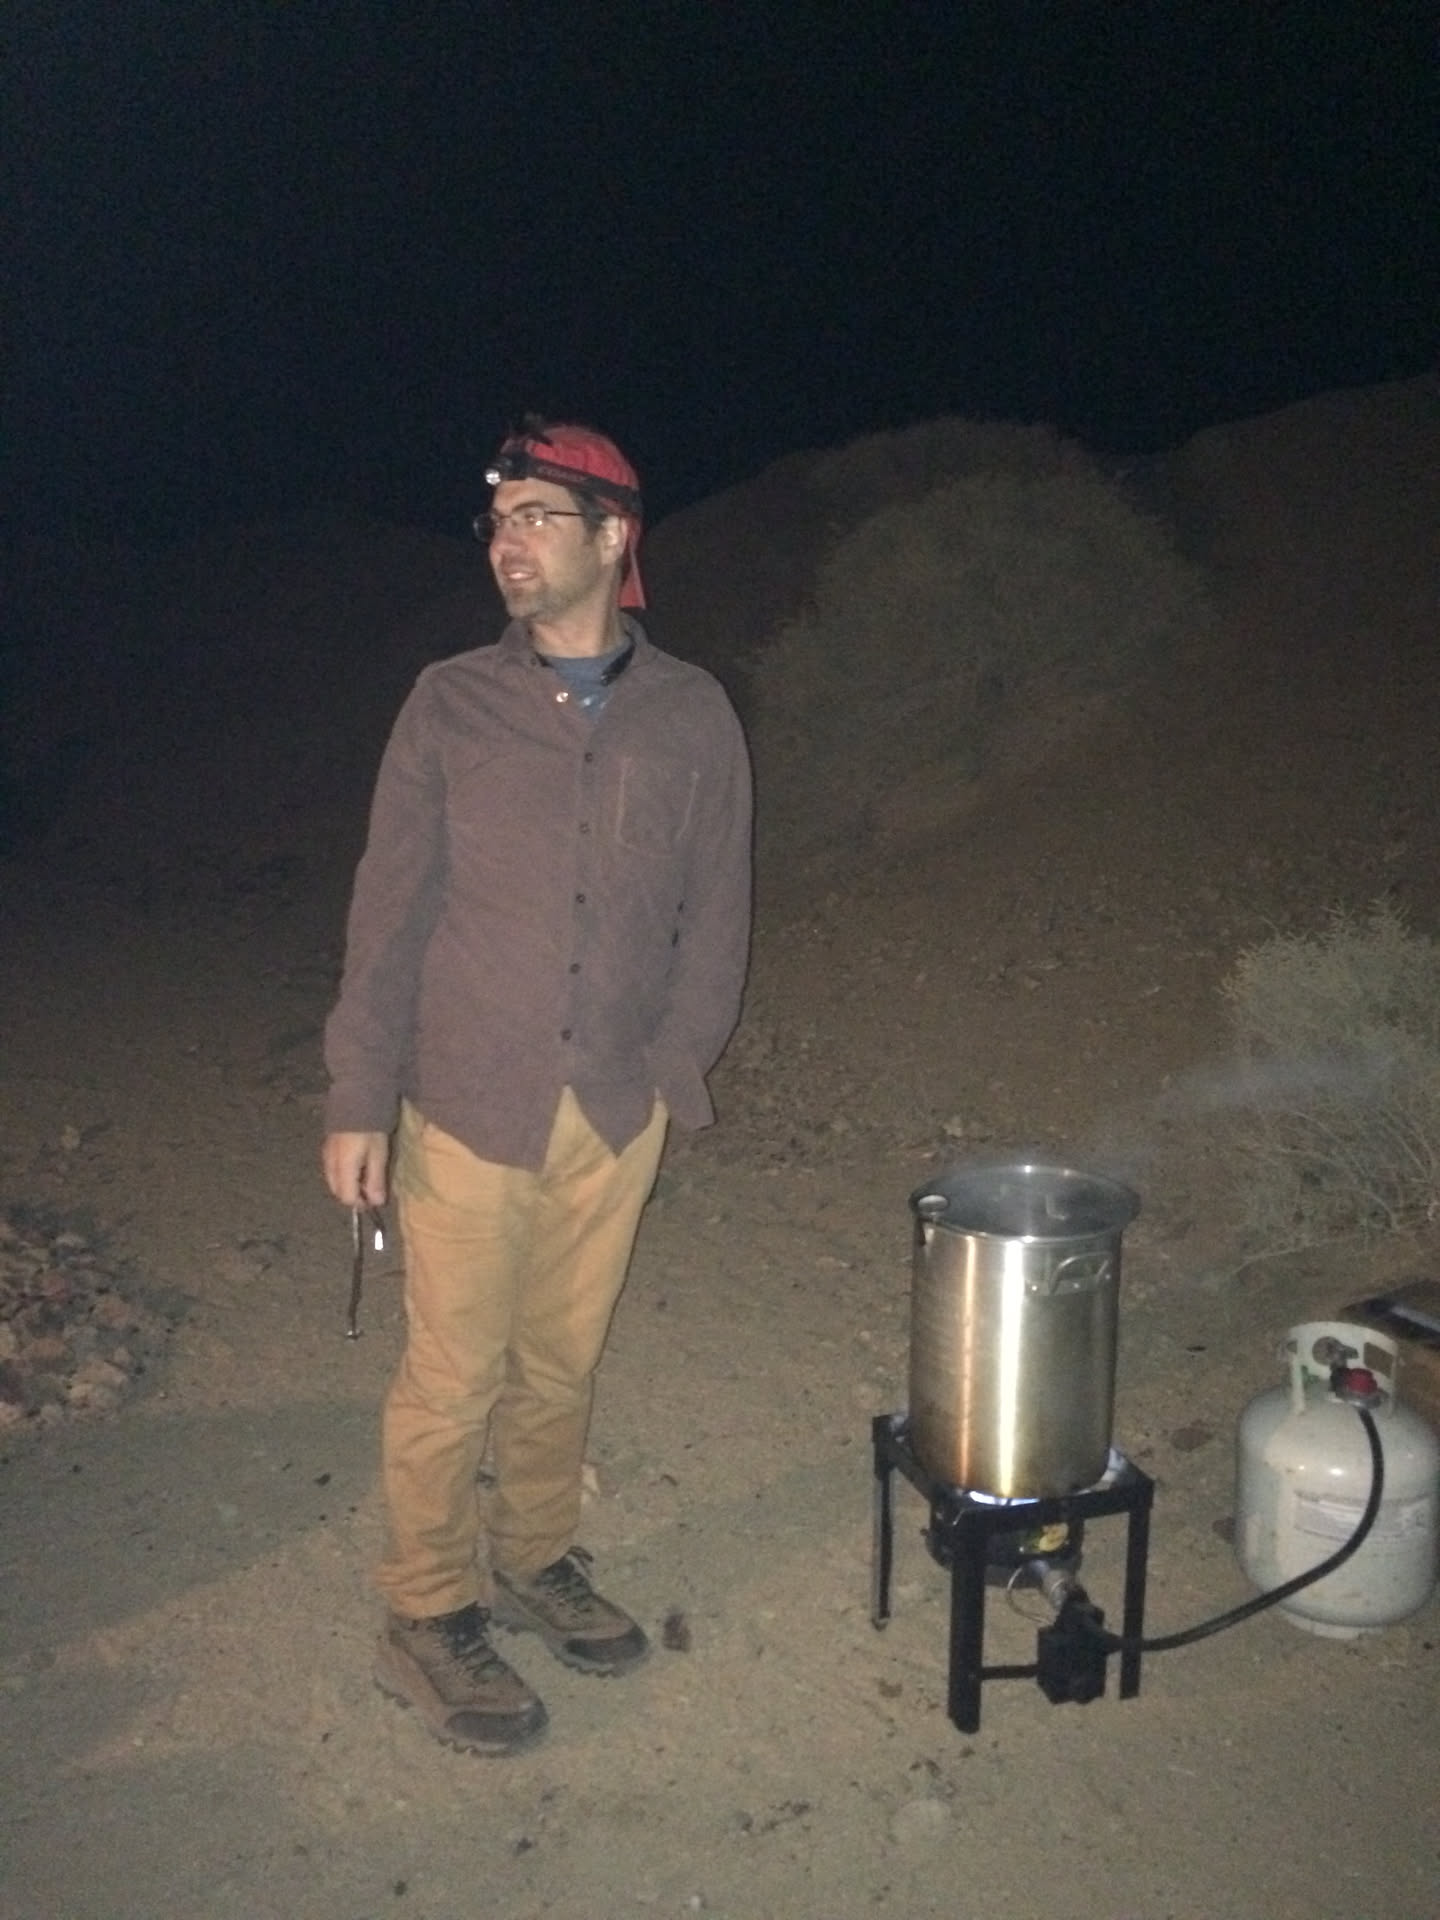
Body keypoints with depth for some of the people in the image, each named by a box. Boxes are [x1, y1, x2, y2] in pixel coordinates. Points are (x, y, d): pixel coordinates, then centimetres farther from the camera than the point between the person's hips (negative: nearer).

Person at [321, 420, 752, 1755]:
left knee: (563, 1362, 15)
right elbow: (388, 910, -3)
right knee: (451, 1378, 6)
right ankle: (426, 1619, 25)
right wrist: (357, 1098, -6)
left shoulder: (691, 716, 0)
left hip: (618, 1111, 2)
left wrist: (672, 1068, -1)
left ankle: (533, 1560, 37)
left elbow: (714, 913, 5)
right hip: (467, 1106, -2)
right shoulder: (452, 704, -3)